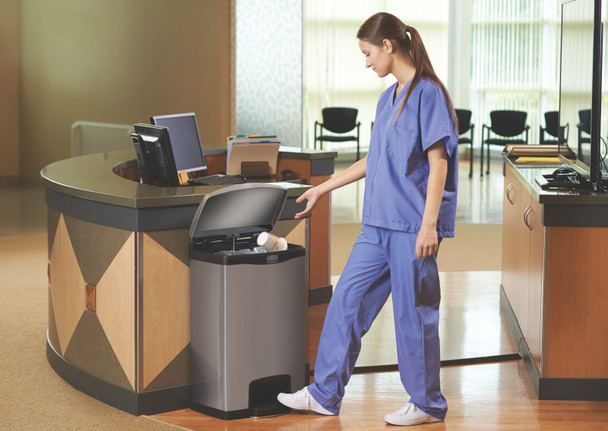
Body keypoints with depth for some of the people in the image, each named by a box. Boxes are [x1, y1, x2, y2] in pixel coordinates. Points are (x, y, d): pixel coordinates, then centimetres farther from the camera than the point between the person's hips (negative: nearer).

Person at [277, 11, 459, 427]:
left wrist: (429, 224, -20)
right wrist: (323, 189, 28)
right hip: (378, 224, 9)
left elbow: (438, 161, -15)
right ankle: (325, 394, 17)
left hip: (412, 227, -8)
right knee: (347, 301, 8)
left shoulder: (428, 93, -11)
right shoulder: (387, 98, 15)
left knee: (414, 315, 1)